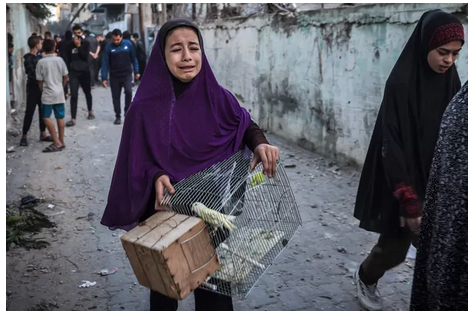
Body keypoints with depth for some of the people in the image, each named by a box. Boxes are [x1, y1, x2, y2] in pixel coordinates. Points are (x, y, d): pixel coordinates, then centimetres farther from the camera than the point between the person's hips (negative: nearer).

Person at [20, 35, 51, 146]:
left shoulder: (38, 57, 9)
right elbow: (33, 75, -20)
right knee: (29, 112, -2)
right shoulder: (29, 59, -14)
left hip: (41, 88, 7)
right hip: (33, 88, -7)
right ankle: (24, 136, 7)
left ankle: (43, 134, 21)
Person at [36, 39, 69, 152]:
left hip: (48, 94, -4)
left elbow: (40, 80, -5)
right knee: (60, 117, 8)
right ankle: (61, 141, 15)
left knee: (46, 117, 0)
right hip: (59, 93, 4)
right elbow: (65, 76, 7)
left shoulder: (41, 62, -8)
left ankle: (57, 142, -6)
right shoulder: (59, 60, 0)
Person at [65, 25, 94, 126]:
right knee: (74, 95, -7)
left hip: (84, 72, 0)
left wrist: (79, 46, -16)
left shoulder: (86, 43, 0)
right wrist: (68, 71, 5)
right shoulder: (71, 45, 4)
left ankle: (90, 111, 38)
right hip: (73, 72, 0)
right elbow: (68, 59, 10)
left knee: (87, 93, 16)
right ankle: (73, 119, -9)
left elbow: (86, 57, -13)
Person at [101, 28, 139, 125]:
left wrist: (136, 71, 3)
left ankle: (127, 112, 3)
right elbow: (105, 63, -5)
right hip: (114, 76, 1)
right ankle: (118, 116, 16)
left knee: (128, 92, -17)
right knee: (116, 96, 4)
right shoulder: (109, 48, -6)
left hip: (127, 74, 0)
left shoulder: (128, 44, -4)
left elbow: (133, 58, 4)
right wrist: (104, 78, -8)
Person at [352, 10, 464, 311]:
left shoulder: (451, 83, 1)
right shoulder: (400, 84, -18)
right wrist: (409, 200, -22)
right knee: (394, 249, 11)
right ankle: (366, 278, 42)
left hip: (436, 185, 5)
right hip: (405, 184, -5)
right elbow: (391, 145, -20)